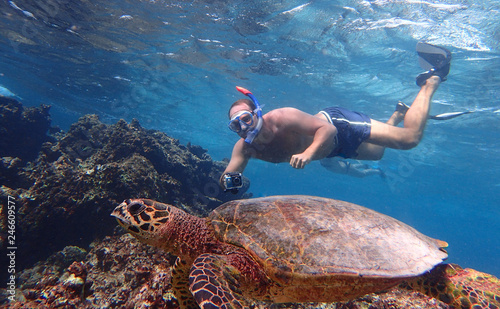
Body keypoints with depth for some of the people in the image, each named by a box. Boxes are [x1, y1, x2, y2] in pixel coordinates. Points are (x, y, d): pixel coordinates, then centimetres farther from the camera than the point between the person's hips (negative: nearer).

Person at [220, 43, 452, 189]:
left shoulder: (282, 118, -35)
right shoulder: (244, 148, -16)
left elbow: (327, 129, -36)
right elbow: (227, 177, -13)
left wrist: (308, 153, -52)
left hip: (337, 124, -6)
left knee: (410, 137, -9)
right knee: (377, 154, 26)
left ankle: (431, 81, 15)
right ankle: (399, 113, 49)